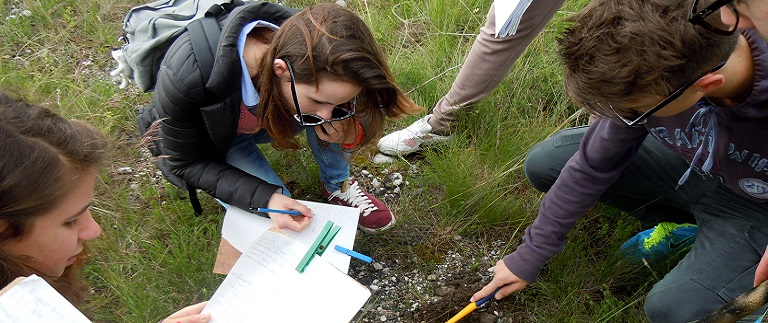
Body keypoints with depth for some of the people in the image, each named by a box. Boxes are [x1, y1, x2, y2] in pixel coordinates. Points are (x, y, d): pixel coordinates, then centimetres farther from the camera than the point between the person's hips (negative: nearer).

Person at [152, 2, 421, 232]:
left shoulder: (303, 47, -30)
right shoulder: (185, 77, -42)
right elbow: (187, 163, -25)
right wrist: (266, 198, -37)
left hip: (264, 117, 3)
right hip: (214, 138, -3)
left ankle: (337, 185, -1)